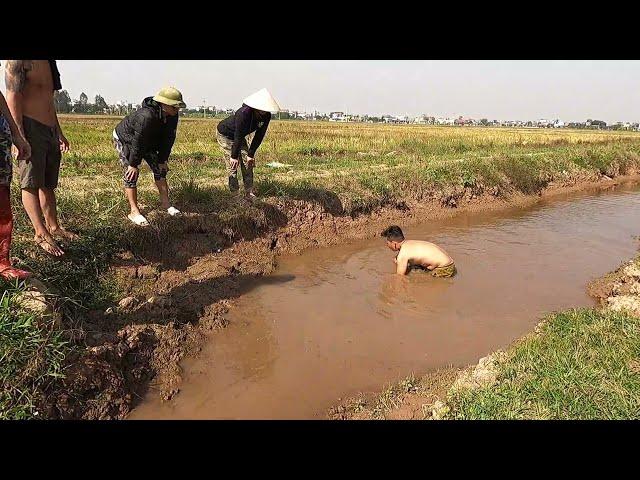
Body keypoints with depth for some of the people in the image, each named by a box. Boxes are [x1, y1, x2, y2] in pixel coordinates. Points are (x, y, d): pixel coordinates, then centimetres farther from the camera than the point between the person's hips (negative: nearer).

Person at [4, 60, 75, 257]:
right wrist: (19, 137, -22)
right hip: (30, 129, -8)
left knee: (48, 184, 12)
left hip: (50, 131, 8)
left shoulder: (48, 63, 20)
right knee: (31, 184, -7)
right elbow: (12, 98, -14)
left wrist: (59, 133, 25)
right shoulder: (19, 62, -6)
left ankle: (53, 227, 19)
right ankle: (41, 234, -7)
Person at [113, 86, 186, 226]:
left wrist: (163, 160, -7)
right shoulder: (146, 116, -41)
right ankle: (134, 212, -4)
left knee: (160, 168, 4)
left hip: (148, 142, 8)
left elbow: (168, 139, -9)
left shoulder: (172, 116, -18)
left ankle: (165, 203, 15)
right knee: (131, 174, -10)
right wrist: (134, 165, -26)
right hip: (125, 140, -7)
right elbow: (138, 143, -34)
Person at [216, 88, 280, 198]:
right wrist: (234, 156, -28)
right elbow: (238, 136, -34)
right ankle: (234, 192, -7)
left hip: (239, 136, 6)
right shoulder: (244, 113, -38)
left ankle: (249, 192, 1)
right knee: (233, 163, -13)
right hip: (224, 134, -6)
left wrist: (251, 154, -13)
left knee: (248, 161, -2)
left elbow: (259, 136, -12)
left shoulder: (266, 116, -19)